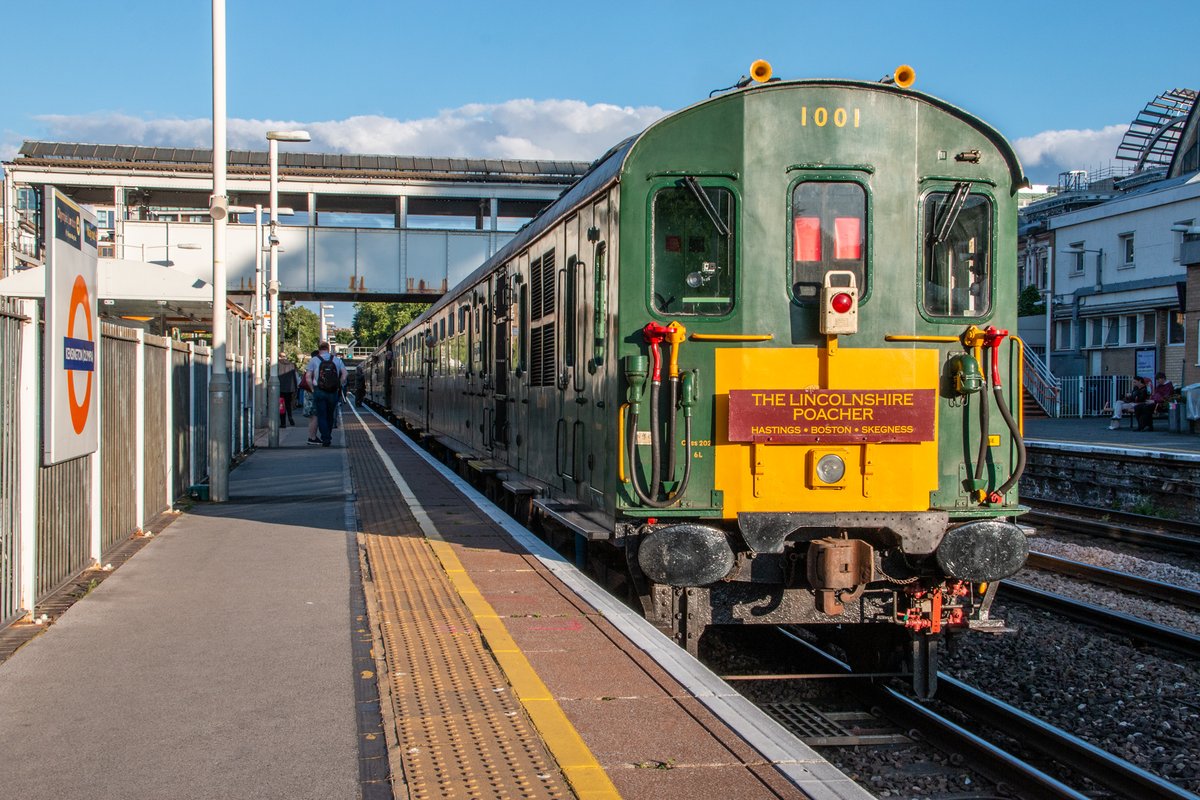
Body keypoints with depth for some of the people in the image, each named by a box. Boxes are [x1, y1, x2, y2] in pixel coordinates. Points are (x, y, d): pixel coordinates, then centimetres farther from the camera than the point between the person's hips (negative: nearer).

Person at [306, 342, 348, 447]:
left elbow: (308, 376, -4)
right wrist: (339, 386, 7)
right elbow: (344, 374, 0)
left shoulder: (314, 360, 2)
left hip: (319, 391, -2)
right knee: (330, 416, 15)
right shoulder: (337, 360, 8)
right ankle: (328, 437, 24)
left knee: (321, 416, 2)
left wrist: (313, 389, 4)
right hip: (333, 392, 2)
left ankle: (325, 439, -8)